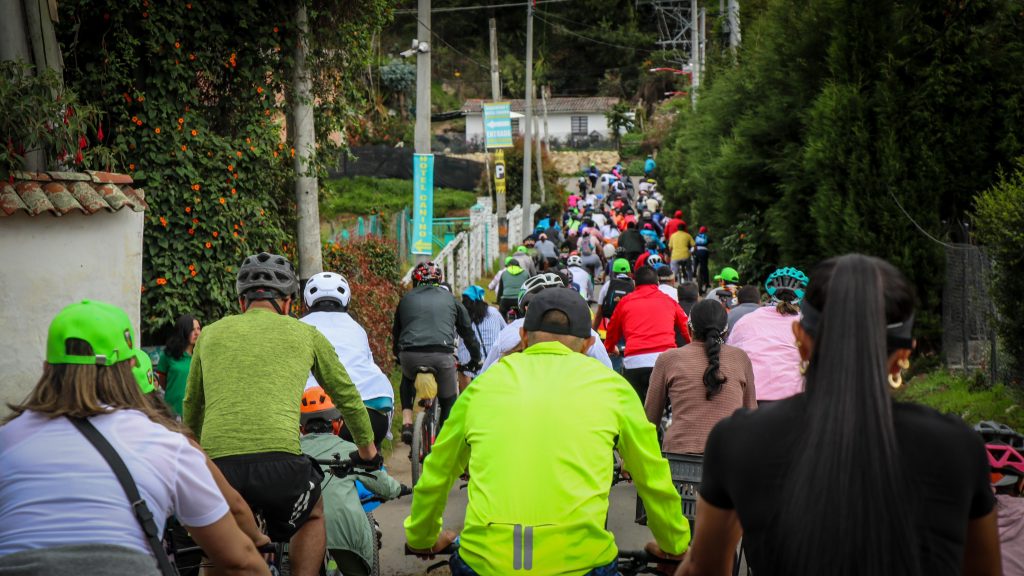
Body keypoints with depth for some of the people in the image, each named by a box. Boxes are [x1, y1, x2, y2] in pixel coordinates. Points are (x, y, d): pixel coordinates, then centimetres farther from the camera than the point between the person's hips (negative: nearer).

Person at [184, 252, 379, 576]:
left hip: (219, 463, 1)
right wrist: (367, 449, 44)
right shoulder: (305, 334, 18)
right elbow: (347, 396, 28)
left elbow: (191, 409, 33)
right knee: (312, 515, 30)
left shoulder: (211, 333, 22)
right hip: (280, 459, -1)